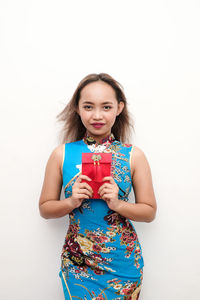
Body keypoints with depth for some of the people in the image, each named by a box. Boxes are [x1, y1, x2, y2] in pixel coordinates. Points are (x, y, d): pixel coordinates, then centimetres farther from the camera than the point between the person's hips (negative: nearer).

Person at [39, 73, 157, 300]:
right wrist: (71, 202, -16)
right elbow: (45, 208, 3)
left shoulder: (133, 156, -5)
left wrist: (118, 204, -18)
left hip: (123, 262, 0)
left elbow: (150, 212, -1)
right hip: (77, 262, 0)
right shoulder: (62, 154, -3)